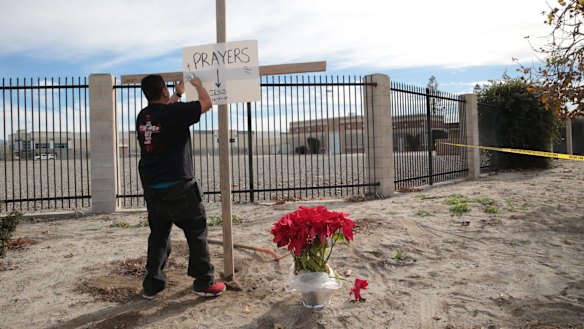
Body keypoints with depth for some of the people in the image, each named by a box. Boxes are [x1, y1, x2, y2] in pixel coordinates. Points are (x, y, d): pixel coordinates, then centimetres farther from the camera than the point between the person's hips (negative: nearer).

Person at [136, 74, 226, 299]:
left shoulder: (142, 117, 7)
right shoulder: (175, 112, -15)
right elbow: (206, 103, -5)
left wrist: (178, 94, 38)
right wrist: (197, 84, 13)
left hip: (151, 188, 7)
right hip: (178, 187, -7)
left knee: (158, 235, 16)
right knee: (197, 232, 6)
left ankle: (152, 284, 20)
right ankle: (204, 282, 11)